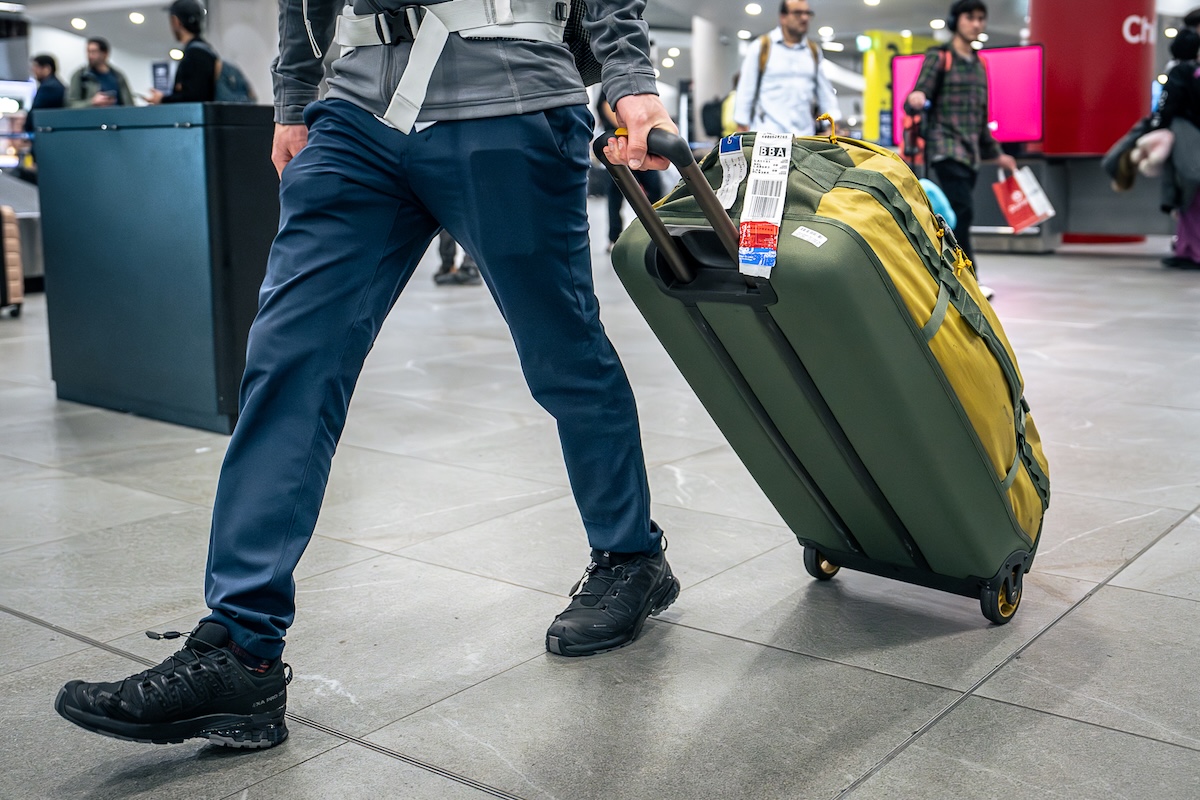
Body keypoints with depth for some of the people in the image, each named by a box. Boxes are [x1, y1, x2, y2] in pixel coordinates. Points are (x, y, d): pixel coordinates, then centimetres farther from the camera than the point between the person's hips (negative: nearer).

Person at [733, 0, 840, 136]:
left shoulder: (814, 51, 15)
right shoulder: (761, 47, 3)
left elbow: (825, 91, 16)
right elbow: (746, 90, 3)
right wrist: (742, 126, -1)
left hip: (804, 135, 4)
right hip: (769, 134, -4)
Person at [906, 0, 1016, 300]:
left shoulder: (979, 65, 19)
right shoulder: (938, 56, 0)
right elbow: (920, 96, -12)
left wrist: (996, 154, 27)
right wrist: (915, 99, -36)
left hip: (971, 152, 7)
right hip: (947, 148, -7)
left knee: (955, 218, 3)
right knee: (963, 212, -17)